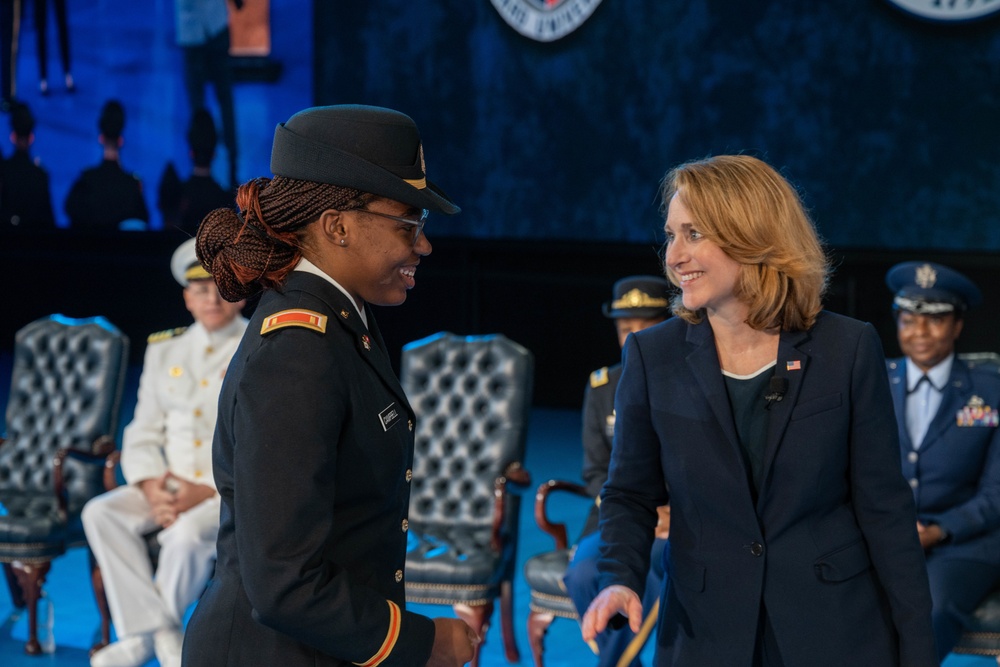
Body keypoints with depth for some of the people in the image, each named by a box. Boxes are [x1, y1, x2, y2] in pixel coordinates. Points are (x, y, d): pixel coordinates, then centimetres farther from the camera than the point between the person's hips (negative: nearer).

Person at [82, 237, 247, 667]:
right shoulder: (164, 350, 14)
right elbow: (143, 434, 11)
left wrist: (208, 492, -19)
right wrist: (152, 487, -10)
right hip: (170, 486, 5)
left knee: (188, 532, -35)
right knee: (101, 513, -21)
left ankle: (147, 631, -9)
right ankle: (159, 633, -20)